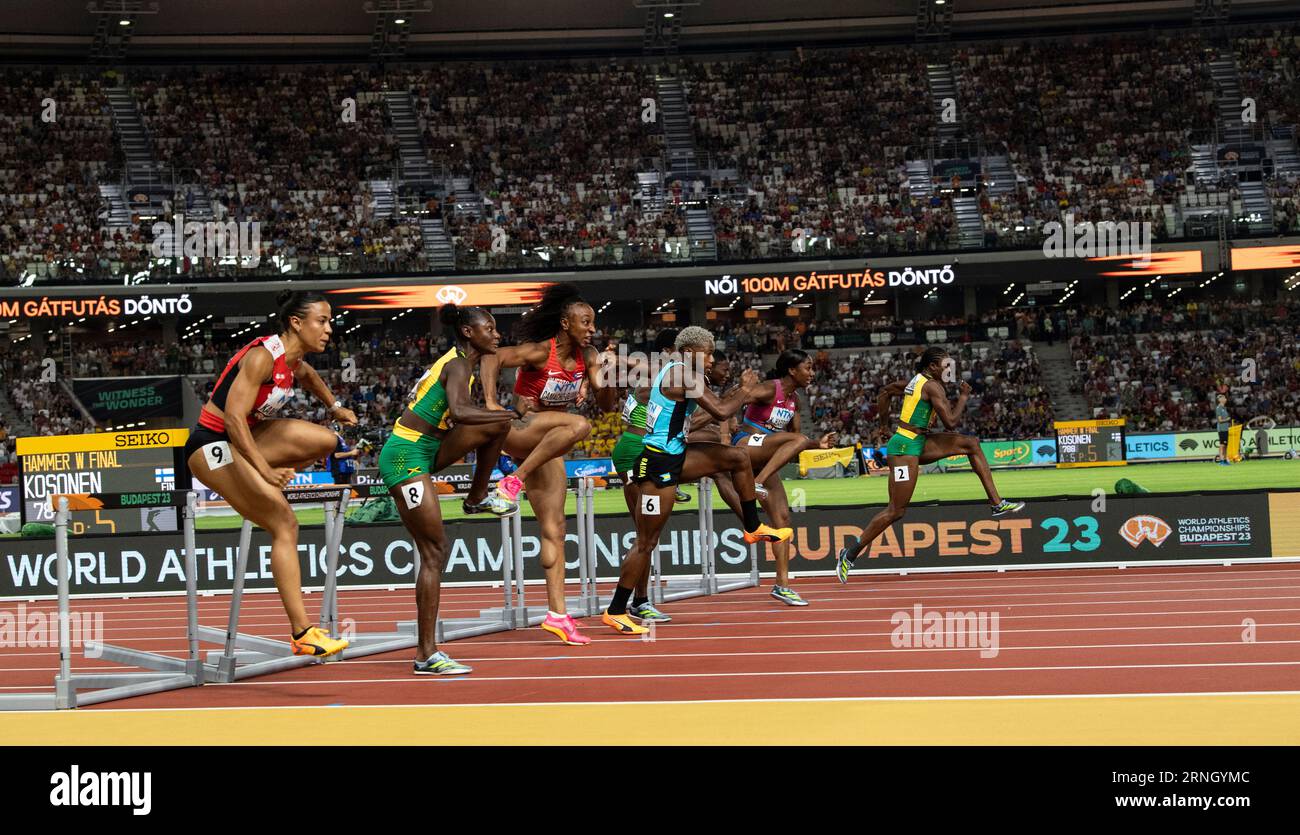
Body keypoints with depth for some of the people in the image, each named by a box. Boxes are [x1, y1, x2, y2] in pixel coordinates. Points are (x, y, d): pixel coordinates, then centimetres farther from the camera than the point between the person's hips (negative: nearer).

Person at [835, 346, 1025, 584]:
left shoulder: (916, 381, 12)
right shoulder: (933, 386, -15)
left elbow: (885, 392, 23)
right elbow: (951, 422, -19)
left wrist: (886, 426, 26)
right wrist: (963, 396, -4)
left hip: (918, 443, 10)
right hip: (906, 448, -10)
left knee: (971, 444, 7)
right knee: (896, 511, -8)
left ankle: (997, 503, 6)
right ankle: (850, 553, -2)